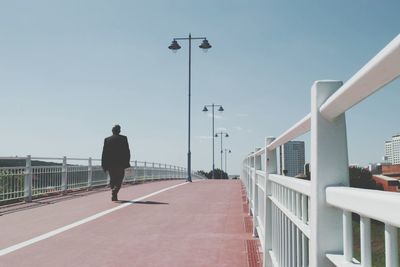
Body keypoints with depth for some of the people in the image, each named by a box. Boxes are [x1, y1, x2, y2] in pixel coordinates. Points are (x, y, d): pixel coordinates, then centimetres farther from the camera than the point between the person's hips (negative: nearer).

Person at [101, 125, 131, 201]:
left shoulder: (107, 139, 5)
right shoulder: (123, 138, -1)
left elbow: (104, 153, 3)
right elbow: (127, 152, -4)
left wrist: (104, 165, 6)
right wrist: (127, 163, 2)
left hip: (110, 164, 3)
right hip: (120, 163, -3)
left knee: (112, 179, 15)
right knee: (119, 180, 1)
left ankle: (114, 195, 13)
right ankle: (114, 194, -19)